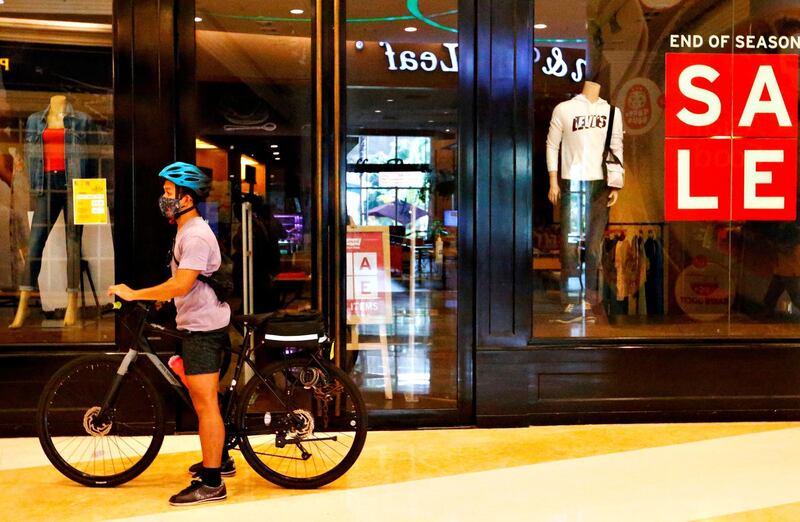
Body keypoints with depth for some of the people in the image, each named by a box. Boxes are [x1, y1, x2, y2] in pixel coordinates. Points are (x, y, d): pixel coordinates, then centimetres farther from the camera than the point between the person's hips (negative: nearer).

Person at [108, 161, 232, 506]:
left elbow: (182, 285, -29)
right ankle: (219, 459, 33)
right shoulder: (189, 231, 16)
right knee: (204, 400, 19)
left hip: (203, 328, -11)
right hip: (201, 324, 11)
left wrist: (134, 294, -23)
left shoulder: (195, 235, -19)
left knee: (204, 403, -7)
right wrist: (157, 296, 17)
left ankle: (211, 483, 0)